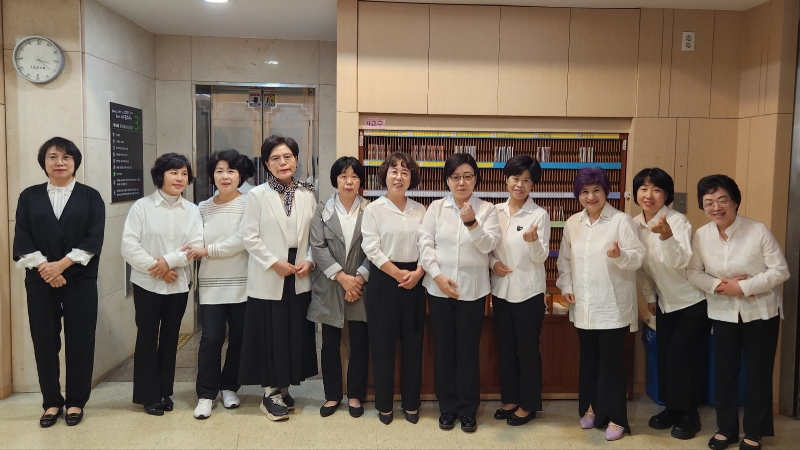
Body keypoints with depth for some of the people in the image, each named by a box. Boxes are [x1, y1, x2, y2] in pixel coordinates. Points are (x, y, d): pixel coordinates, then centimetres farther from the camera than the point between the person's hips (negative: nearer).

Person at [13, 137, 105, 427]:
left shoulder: (90, 196, 3)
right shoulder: (29, 197, 8)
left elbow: (94, 238, -6)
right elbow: (22, 239, 1)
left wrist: (62, 264, -15)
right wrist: (44, 268, -13)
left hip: (80, 279, -1)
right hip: (40, 280, 2)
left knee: (79, 339, 2)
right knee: (44, 340, 5)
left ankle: (76, 402, 16)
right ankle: (51, 402, 20)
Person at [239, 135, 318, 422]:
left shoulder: (307, 195, 6)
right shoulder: (257, 195, -5)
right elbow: (249, 237, -8)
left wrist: (309, 261, -7)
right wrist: (274, 263, -14)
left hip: (299, 278, 4)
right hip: (267, 278, -4)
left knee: (295, 334, 8)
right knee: (269, 336, 1)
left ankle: (283, 389, 24)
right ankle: (270, 394, 14)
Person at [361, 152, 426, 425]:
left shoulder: (420, 210, 9)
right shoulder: (373, 209, -3)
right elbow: (371, 249, -10)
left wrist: (417, 273, -13)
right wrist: (399, 274, -13)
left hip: (414, 281, 3)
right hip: (384, 280, -3)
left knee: (412, 342, 9)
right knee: (383, 343, 4)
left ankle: (411, 403, 21)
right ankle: (384, 404, 17)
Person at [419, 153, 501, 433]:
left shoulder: (486, 209, 1)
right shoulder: (436, 208, 4)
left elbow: (489, 245, -10)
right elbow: (425, 243, -2)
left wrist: (472, 223, -26)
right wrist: (437, 276, -12)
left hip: (472, 290, -1)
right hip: (439, 289, 1)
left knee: (469, 350, 7)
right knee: (443, 349, 9)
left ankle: (468, 409, 20)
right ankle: (447, 407, 23)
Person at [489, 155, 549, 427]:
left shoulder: (539, 215, -8)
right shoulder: (496, 212, 5)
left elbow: (541, 257, -14)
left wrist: (533, 241, -34)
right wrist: (493, 262, -9)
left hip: (528, 292, -5)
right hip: (501, 290, 5)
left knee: (528, 348, 6)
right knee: (505, 347, 14)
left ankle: (528, 405, 20)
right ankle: (510, 399, 30)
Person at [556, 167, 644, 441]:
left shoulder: (622, 221, -8)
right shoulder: (572, 223, 8)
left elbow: (637, 257, -12)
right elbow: (564, 259, 14)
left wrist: (620, 255, -32)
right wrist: (566, 286, 3)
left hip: (612, 307, -5)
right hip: (583, 306, 5)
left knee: (611, 361, 1)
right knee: (588, 360, 15)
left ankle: (615, 417, 14)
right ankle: (590, 408, 32)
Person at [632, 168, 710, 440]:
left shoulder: (678, 221, -22)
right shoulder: (635, 224, -5)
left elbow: (681, 262, -35)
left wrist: (667, 237, -51)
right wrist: (650, 297, 10)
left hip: (693, 301, -6)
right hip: (665, 301, 6)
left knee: (683, 354, -5)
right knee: (665, 354, 11)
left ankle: (689, 415, 11)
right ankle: (671, 408, 26)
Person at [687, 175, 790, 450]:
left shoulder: (758, 231, -17)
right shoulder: (701, 235, -6)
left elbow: (781, 271, -14)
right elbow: (694, 273, 0)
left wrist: (743, 287, -22)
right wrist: (718, 286, -18)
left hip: (760, 312, -3)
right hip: (723, 313, 3)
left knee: (758, 373, 7)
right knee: (724, 371, 11)